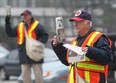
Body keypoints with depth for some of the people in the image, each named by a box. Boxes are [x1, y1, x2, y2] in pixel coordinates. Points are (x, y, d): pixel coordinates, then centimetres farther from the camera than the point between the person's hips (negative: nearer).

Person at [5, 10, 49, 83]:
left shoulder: (37, 25, -2)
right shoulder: (20, 26, 14)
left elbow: (45, 35, -6)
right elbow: (10, 33, 8)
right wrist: (7, 23, -2)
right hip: (24, 55, 5)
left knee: (38, 74, -1)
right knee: (25, 74, 8)